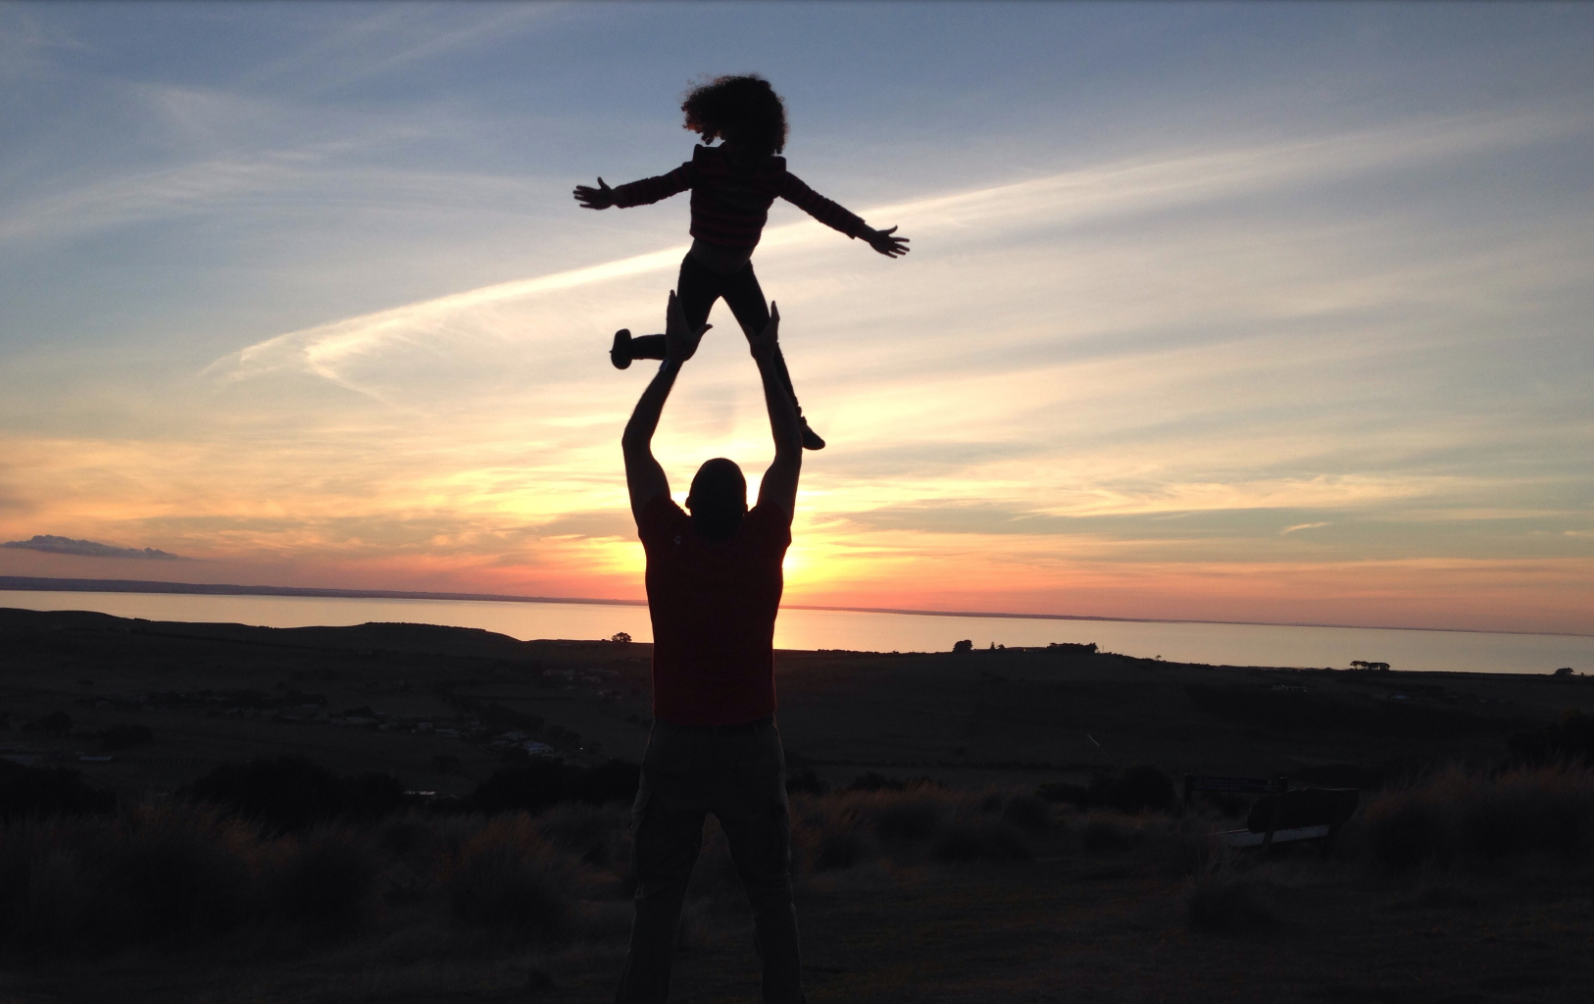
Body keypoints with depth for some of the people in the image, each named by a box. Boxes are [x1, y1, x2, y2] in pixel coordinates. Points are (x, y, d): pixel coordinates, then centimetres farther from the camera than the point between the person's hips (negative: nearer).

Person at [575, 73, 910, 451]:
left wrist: (867, 234, -11)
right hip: (700, 271, -3)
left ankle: (793, 420, 6)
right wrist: (615, 197, -43)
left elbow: (819, 205, -9)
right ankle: (627, 344, 31)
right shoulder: (705, 164, -17)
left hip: (739, 273, 3)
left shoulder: (772, 174, -10)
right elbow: (660, 185, -26)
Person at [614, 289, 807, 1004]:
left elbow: (634, 443, 1)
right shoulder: (763, 547, -11)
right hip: (751, 745, 0)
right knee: (771, 894, 12)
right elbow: (790, 449, 1)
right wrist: (767, 360, 7)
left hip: (676, 745, 0)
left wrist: (674, 358, 5)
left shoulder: (668, 547, -11)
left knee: (658, 897, 8)